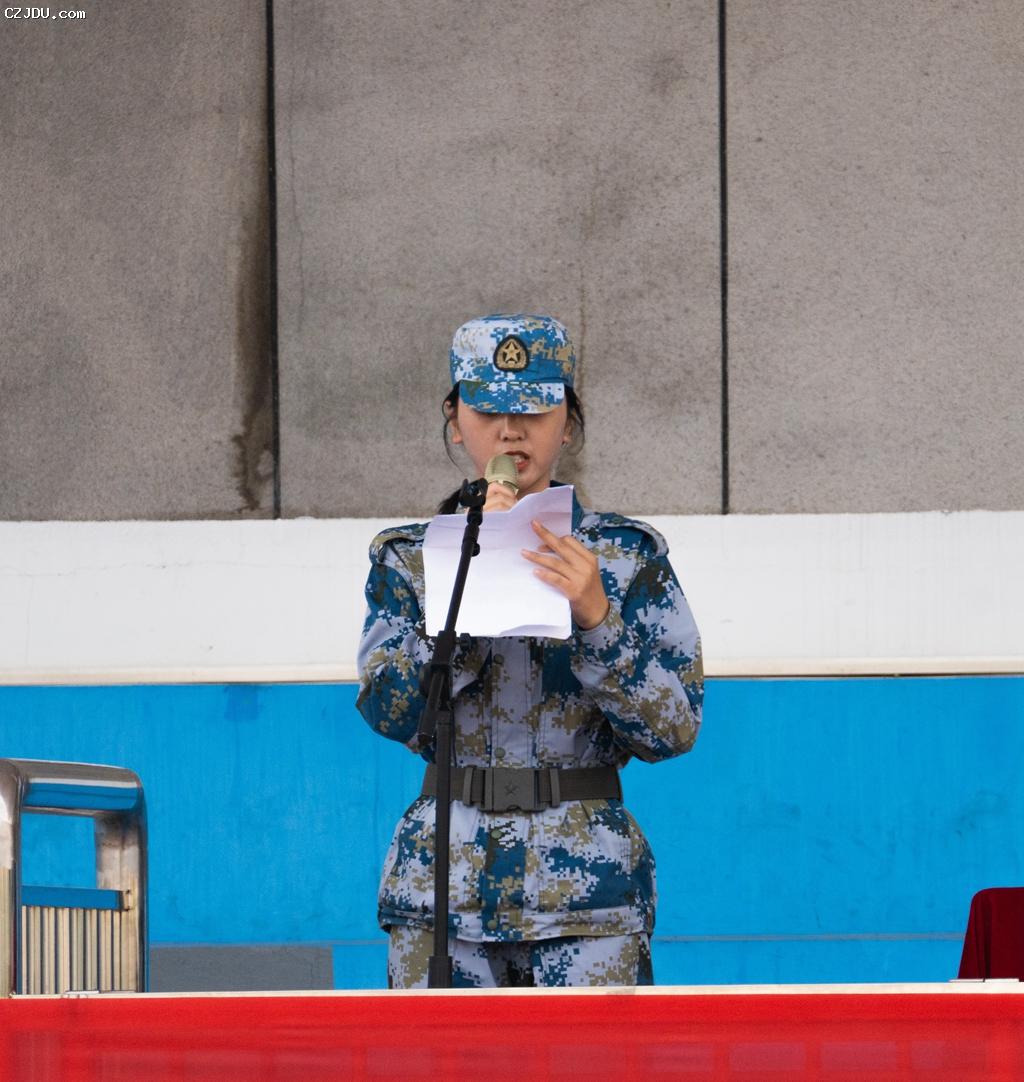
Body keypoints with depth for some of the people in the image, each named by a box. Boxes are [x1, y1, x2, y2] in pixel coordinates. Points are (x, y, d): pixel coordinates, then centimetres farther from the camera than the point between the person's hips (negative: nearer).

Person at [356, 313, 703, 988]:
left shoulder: (627, 555, 5)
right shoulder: (408, 557, 9)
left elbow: (675, 728, -4)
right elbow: (389, 709, -7)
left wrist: (595, 616, -17)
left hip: (588, 884, -1)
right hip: (443, 880, 1)